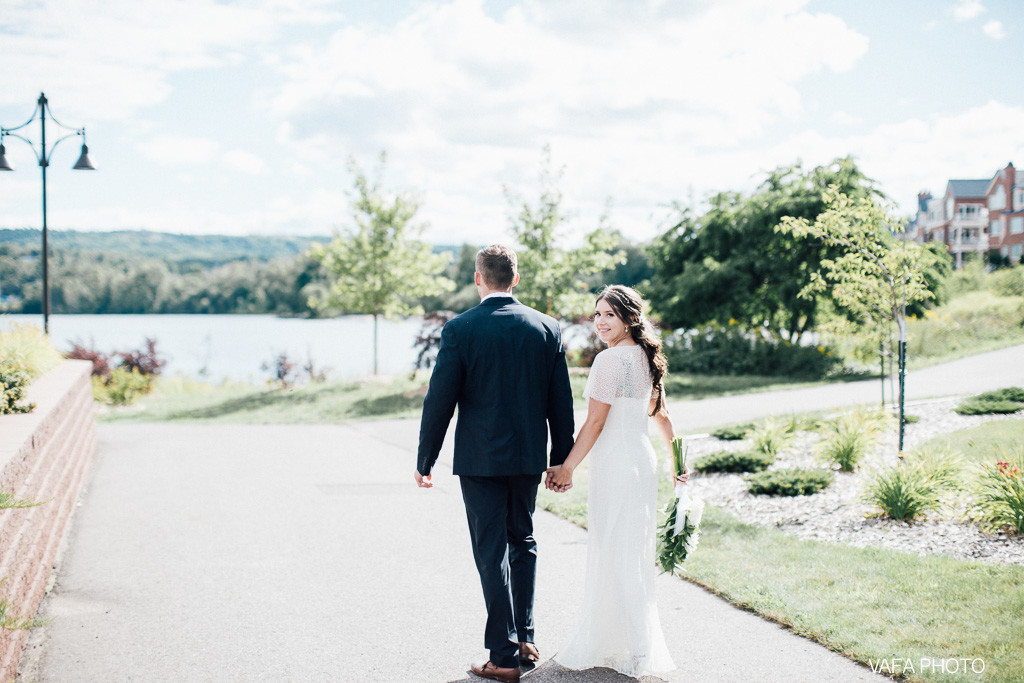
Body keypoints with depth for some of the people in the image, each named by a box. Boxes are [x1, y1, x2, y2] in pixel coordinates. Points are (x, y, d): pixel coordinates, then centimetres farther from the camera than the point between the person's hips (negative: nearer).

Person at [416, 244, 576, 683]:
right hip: (529, 457, 4)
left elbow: (440, 399, -9)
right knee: (523, 542, 20)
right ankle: (524, 640, 25)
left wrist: (425, 459, 1)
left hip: (479, 458, -4)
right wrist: (561, 460, 13)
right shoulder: (547, 328, 0)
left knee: (492, 552, 2)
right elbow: (561, 402, 4)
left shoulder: (460, 329, -10)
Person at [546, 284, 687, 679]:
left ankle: (631, 653, 6)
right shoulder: (646, 357, 10)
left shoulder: (610, 359, -17)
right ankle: (638, 645, 28)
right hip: (643, 461, 9)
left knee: (613, 557, 0)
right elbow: (661, 416, 17)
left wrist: (567, 467, -10)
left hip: (614, 466, -9)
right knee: (633, 554, 17)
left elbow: (594, 423, -17)